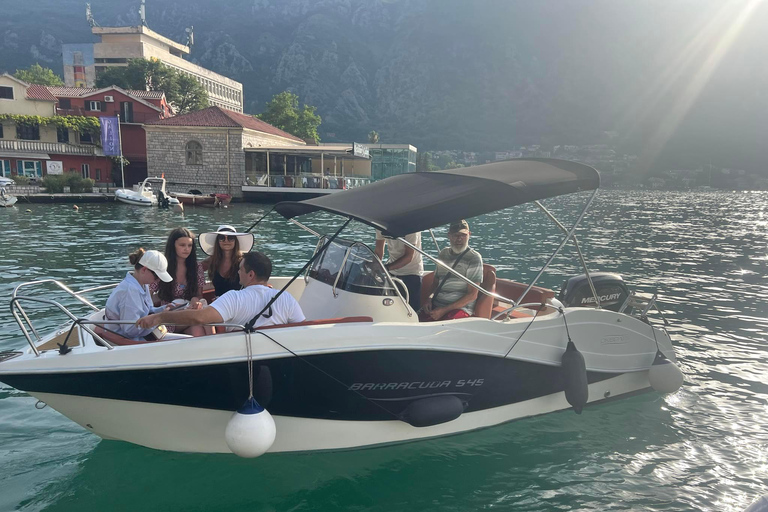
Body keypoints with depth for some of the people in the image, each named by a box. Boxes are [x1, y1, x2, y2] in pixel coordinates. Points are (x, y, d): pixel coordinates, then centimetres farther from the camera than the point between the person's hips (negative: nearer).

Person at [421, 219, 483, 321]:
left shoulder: (474, 258, -3)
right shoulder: (443, 254, 17)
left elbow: (472, 295, -7)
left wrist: (444, 310, -13)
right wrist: (429, 299, 3)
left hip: (460, 307, -5)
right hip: (436, 305, 5)